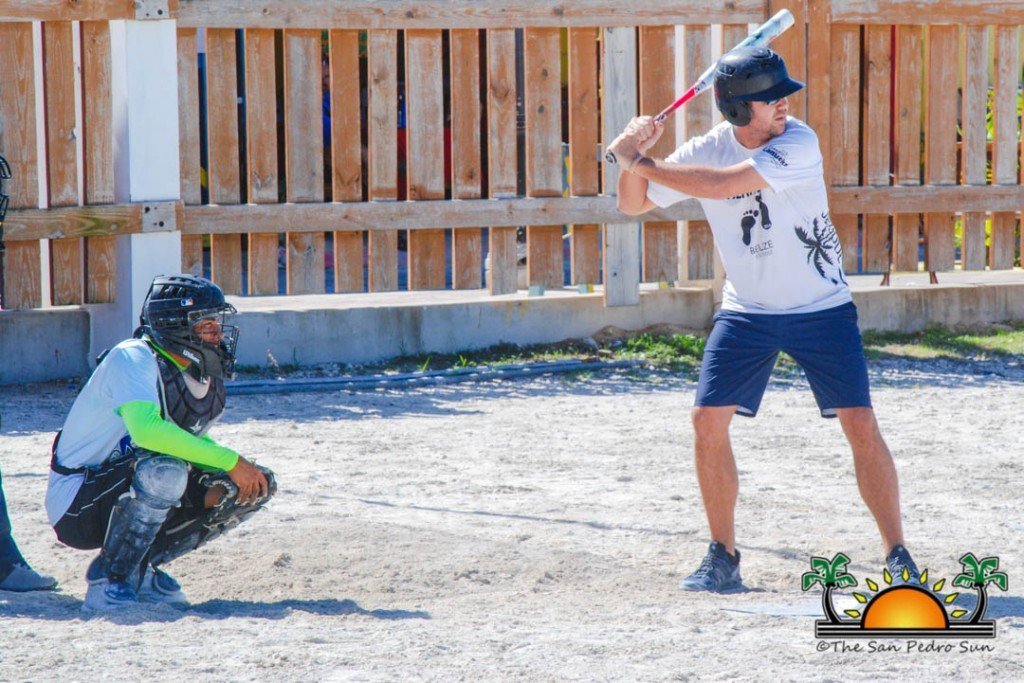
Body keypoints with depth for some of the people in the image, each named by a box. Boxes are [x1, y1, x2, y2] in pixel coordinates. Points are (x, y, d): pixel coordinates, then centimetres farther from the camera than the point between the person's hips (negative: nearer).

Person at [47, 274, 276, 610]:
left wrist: (227, 478, -6)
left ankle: (141, 568, 5)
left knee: (258, 485, -1)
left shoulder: (202, 375, 5)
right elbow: (147, 428, -37)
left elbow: (192, 440, 17)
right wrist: (229, 462, -35)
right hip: (77, 503, -8)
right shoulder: (134, 358, -20)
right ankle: (107, 583, -19)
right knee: (164, 470, -37)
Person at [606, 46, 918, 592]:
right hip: (745, 311, 3)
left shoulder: (798, 143, -20)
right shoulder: (706, 150, -7)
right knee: (708, 420, -6)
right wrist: (633, 161, -20)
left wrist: (641, 161, -25)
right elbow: (633, 204, 0)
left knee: (860, 425, -10)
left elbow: (721, 184, -31)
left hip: (822, 308, -3)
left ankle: (898, 556, 0)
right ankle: (723, 558, 8)